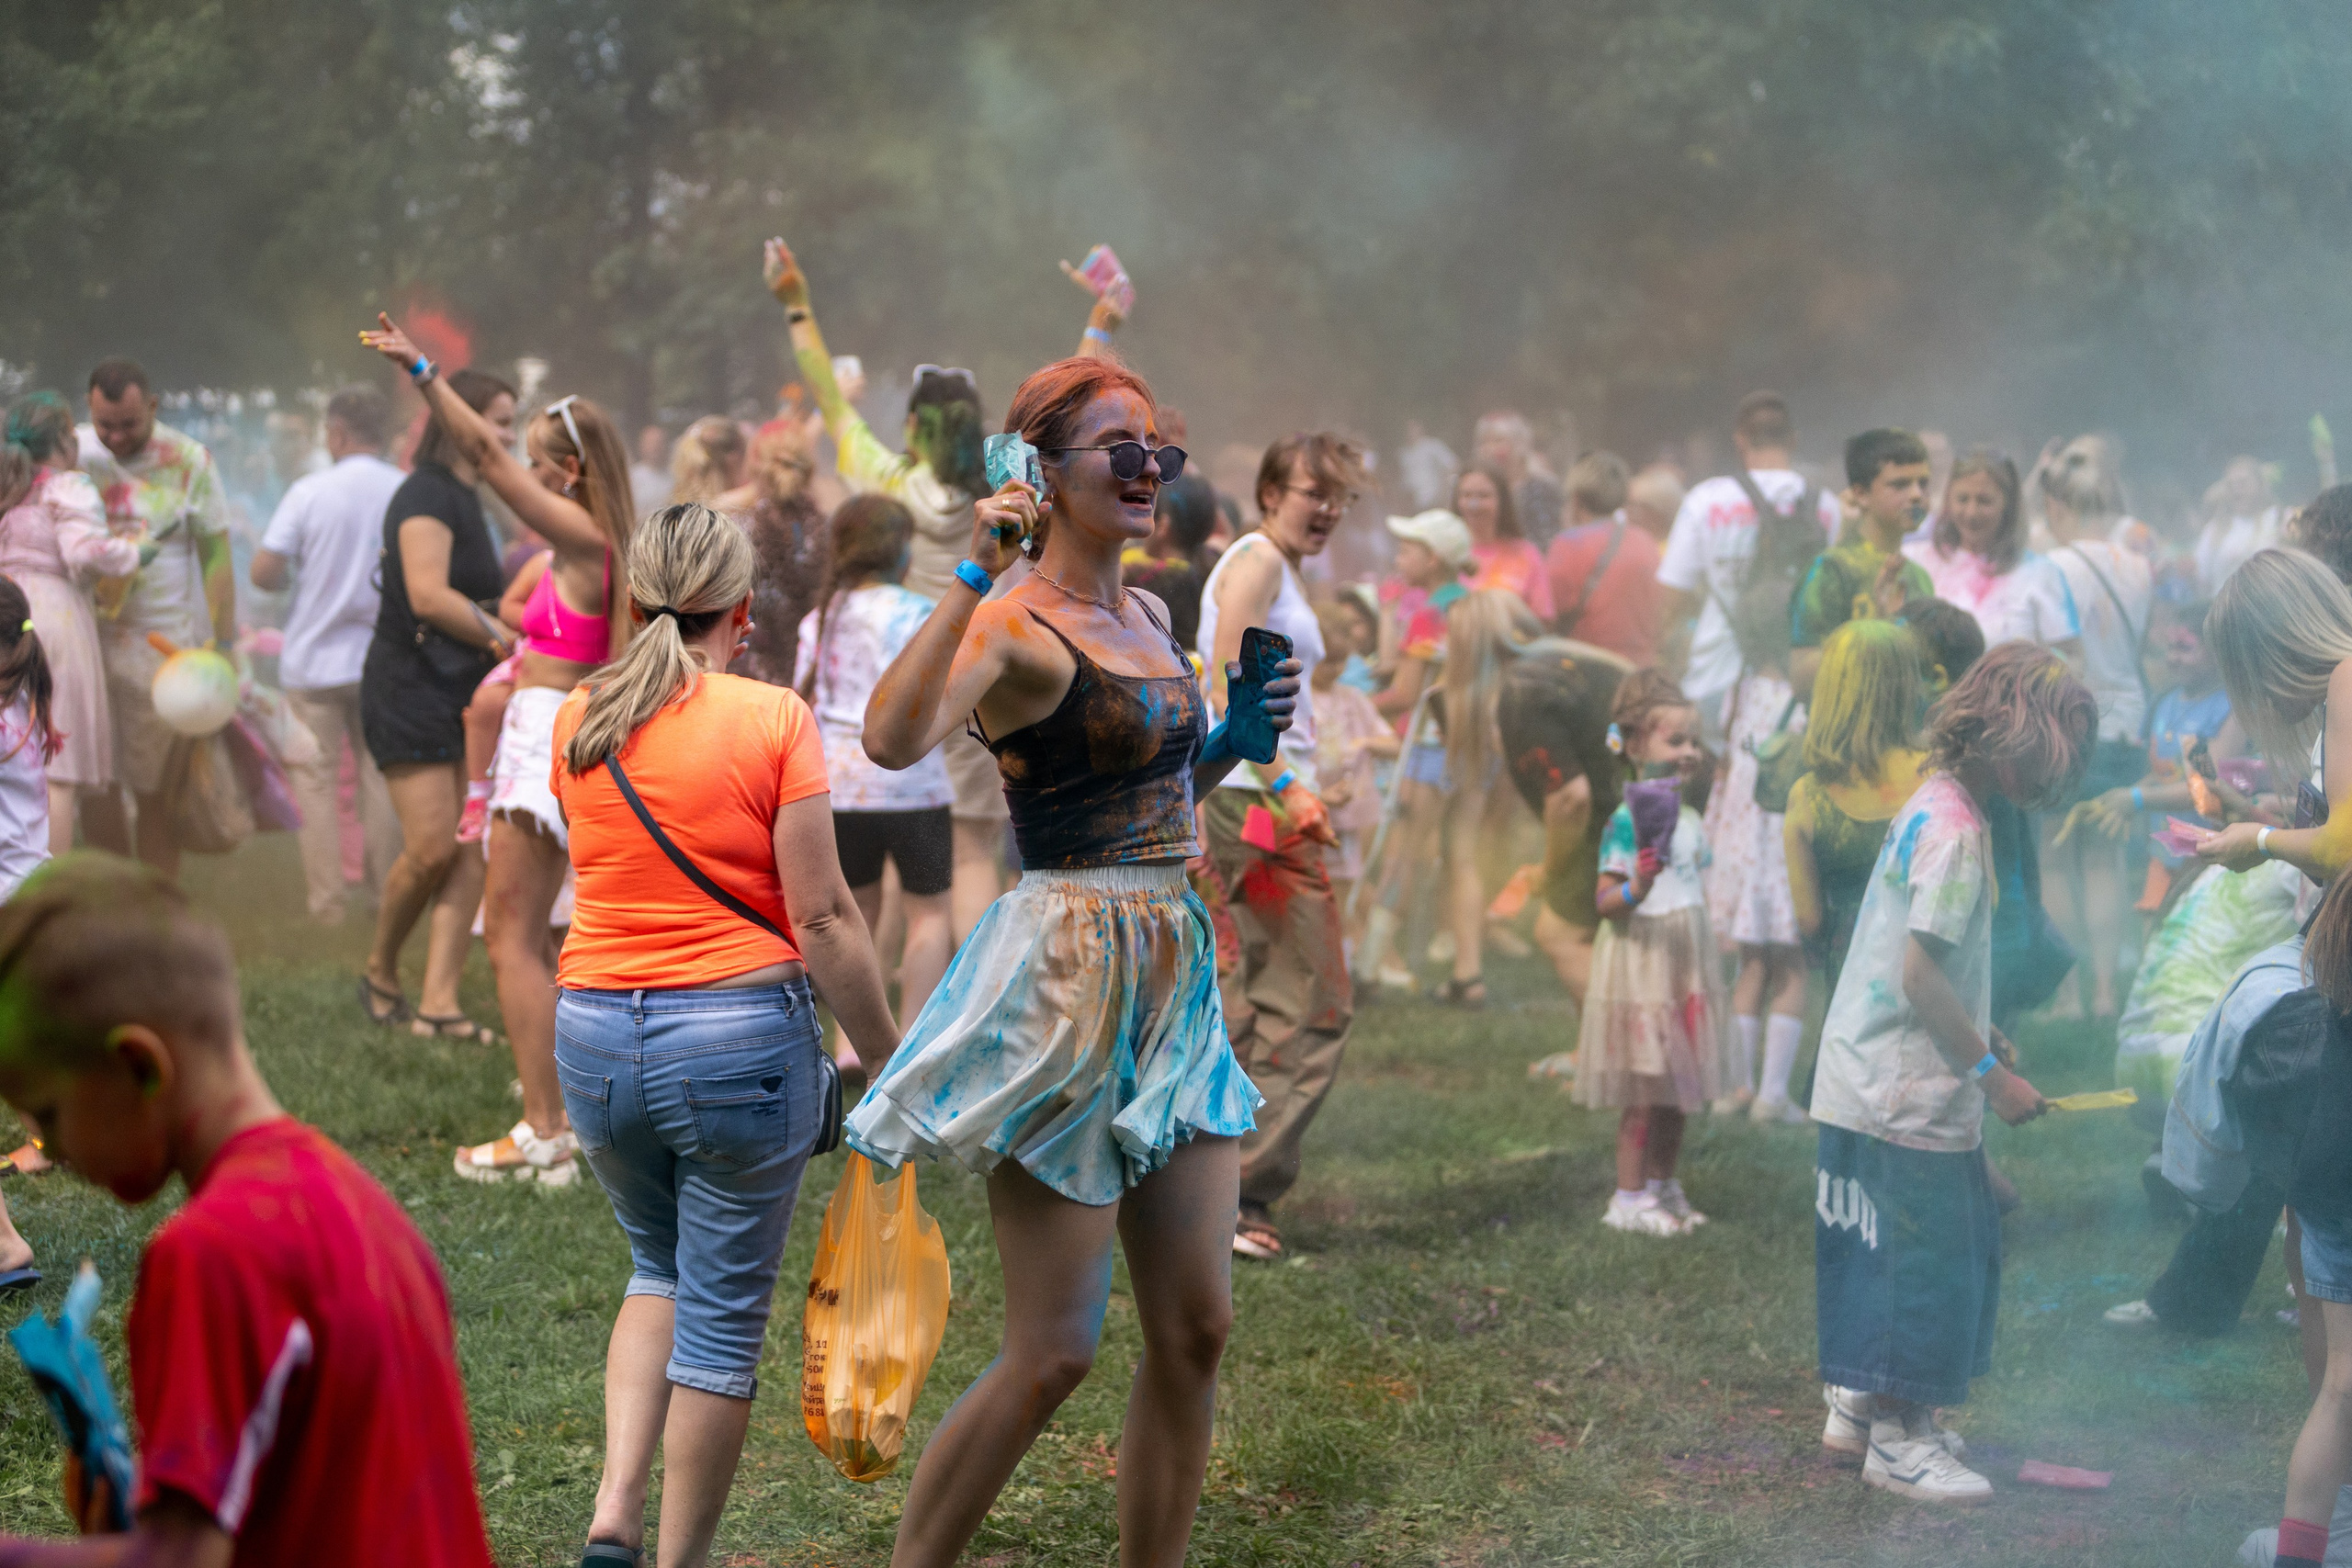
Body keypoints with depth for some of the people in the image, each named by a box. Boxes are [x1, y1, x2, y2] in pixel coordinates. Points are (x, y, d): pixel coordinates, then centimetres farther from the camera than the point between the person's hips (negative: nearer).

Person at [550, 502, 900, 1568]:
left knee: (660, 1271, 24)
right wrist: (888, 1060, -4)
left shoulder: (578, 722, 5)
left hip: (593, 1037, 5)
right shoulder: (773, 720, -9)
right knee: (723, 1312, 7)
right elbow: (821, 918, -12)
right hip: (740, 1035, -5)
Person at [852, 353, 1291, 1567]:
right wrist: (977, 573, -30)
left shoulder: (1147, 620, 13)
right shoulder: (1013, 627, -13)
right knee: (1051, 1352, -5)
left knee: (1195, 1332, 8)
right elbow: (892, 739, -33)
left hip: (1177, 978, 8)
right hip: (1067, 977, -8)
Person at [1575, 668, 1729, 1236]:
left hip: (1687, 965, 8)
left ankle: (1663, 1187, 23)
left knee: (1679, 1088, 12)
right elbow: (1605, 901, -17)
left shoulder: (1690, 820, 11)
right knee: (1645, 1090, -5)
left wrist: (1707, 964, 23)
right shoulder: (1627, 821, -14)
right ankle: (1629, 1198, 3)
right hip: (1639, 961, -8)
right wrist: (1635, 889, -37)